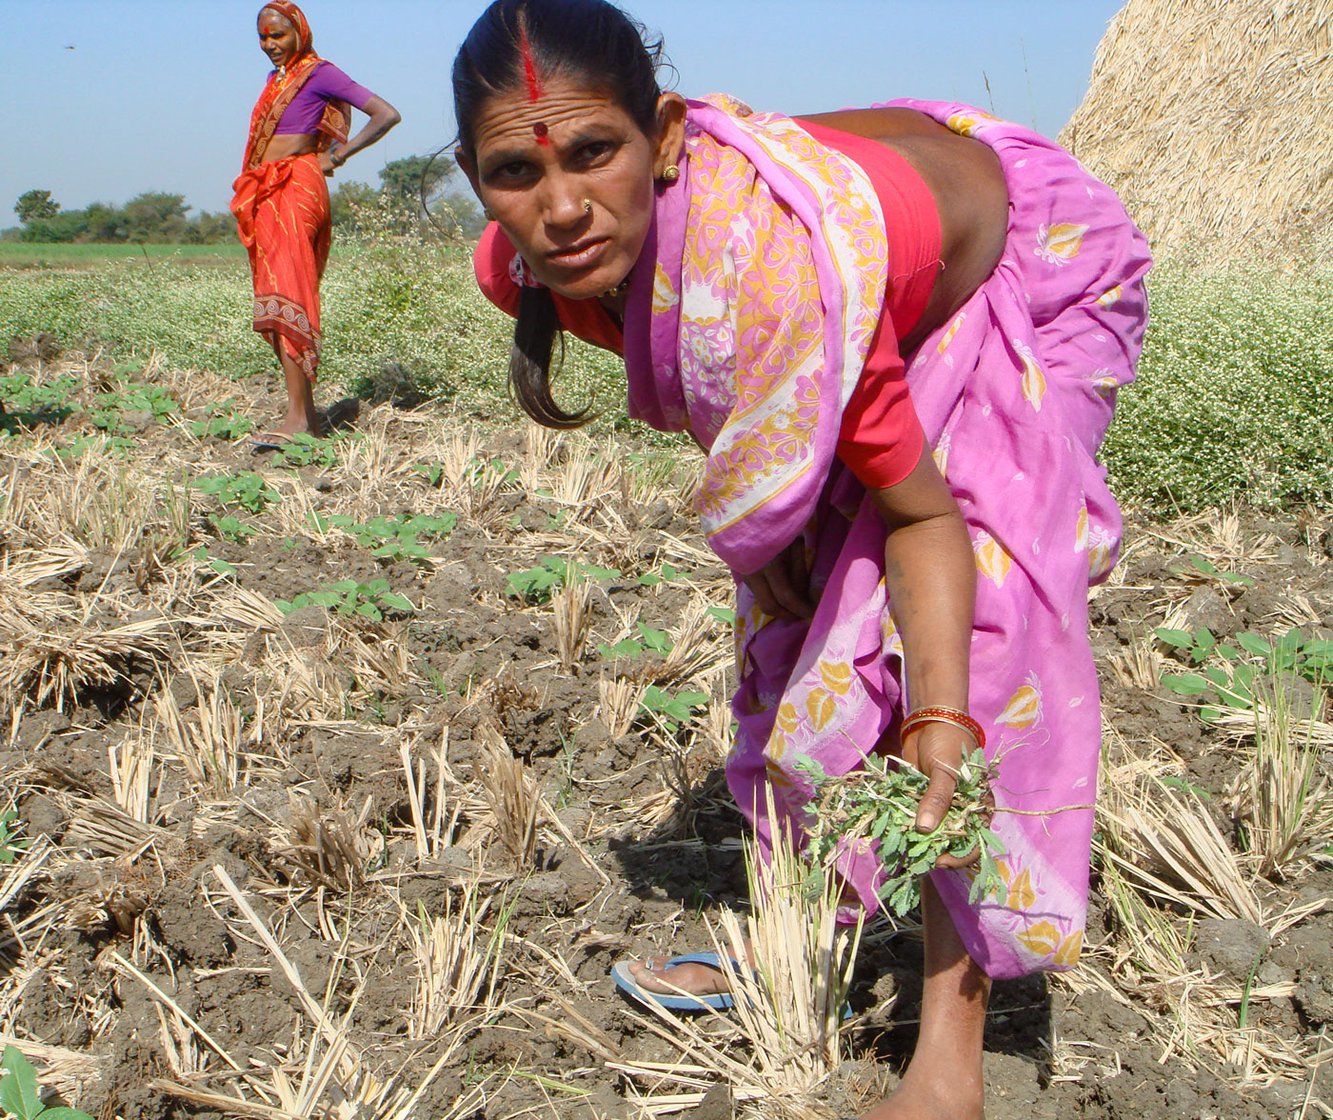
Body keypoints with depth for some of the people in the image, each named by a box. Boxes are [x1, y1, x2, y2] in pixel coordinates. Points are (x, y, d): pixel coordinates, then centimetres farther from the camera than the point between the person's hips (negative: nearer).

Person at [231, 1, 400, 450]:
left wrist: (337, 157, -8)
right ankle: (307, 412, 7)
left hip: (296, 189, -9)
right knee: (273, 301, 5)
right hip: (264, 194, 9)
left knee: (284, 296, -17)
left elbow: (387, 114, -8)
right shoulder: (276, 78, 20)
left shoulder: (319, 73, -2)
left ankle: (297, 415, -21)